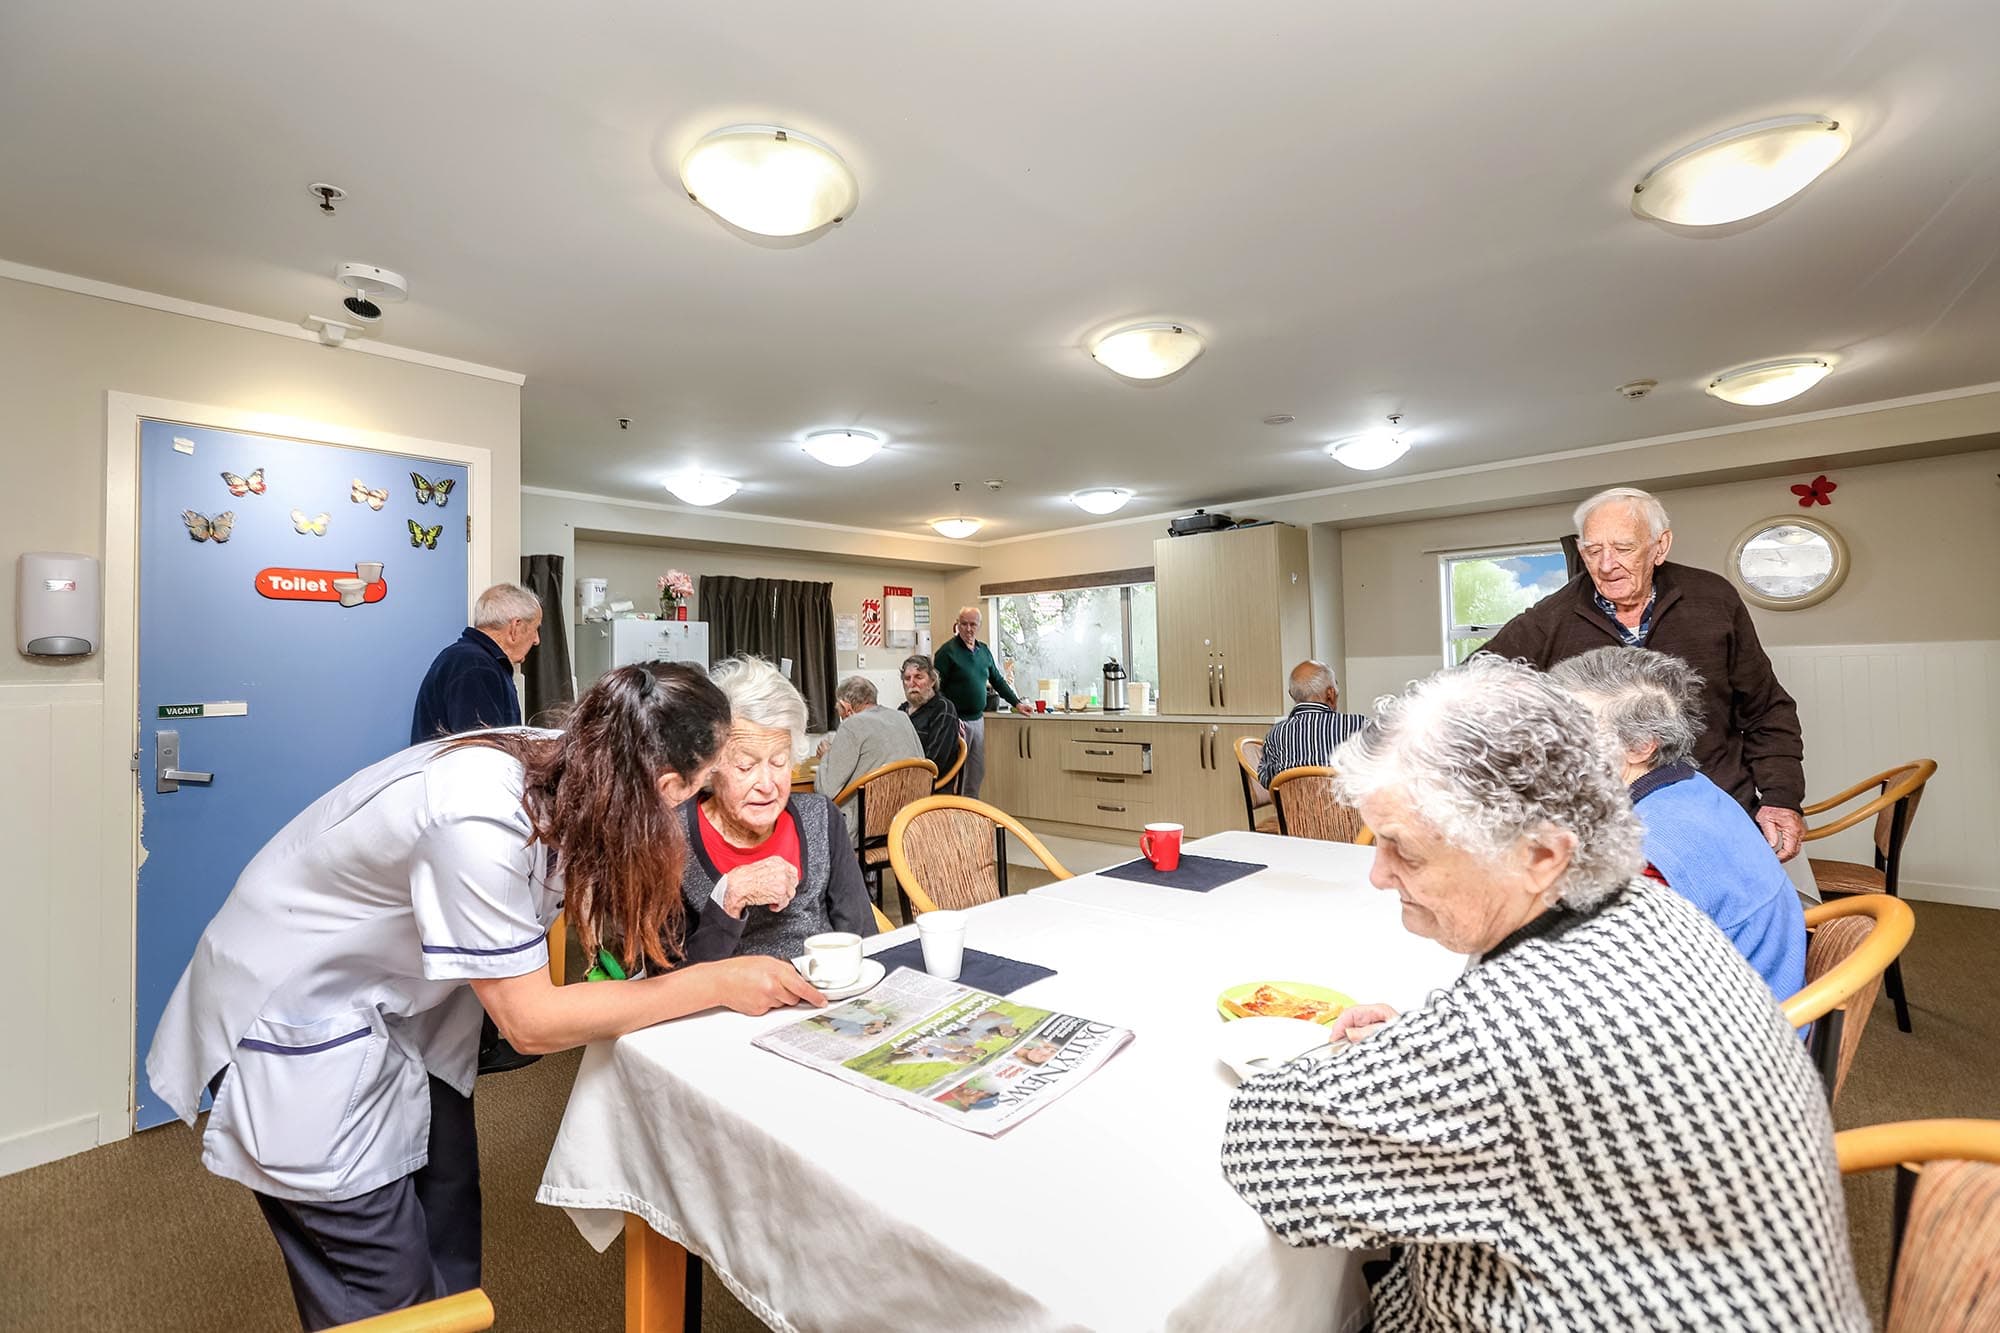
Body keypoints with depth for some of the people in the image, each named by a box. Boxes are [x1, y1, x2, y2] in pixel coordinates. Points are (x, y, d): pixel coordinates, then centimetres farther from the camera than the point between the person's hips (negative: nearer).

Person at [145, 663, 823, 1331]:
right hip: (294, 1017, -7)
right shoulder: (479, 823, -37)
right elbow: (533, 1020, -27)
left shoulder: (559, 765, -18)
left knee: (450, 1238, 15)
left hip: (393, 1002, 7)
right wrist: (718, 984, -26)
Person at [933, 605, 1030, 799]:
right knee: (954, 773, -3)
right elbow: (937, 688, -13)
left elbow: (997, 680, 21)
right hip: (957, 722, -7)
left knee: (977, 773, 12)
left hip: (978, 719, 7)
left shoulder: (984, 650, 11)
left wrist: (1017, 703, 20)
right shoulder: (947, 651, -10)